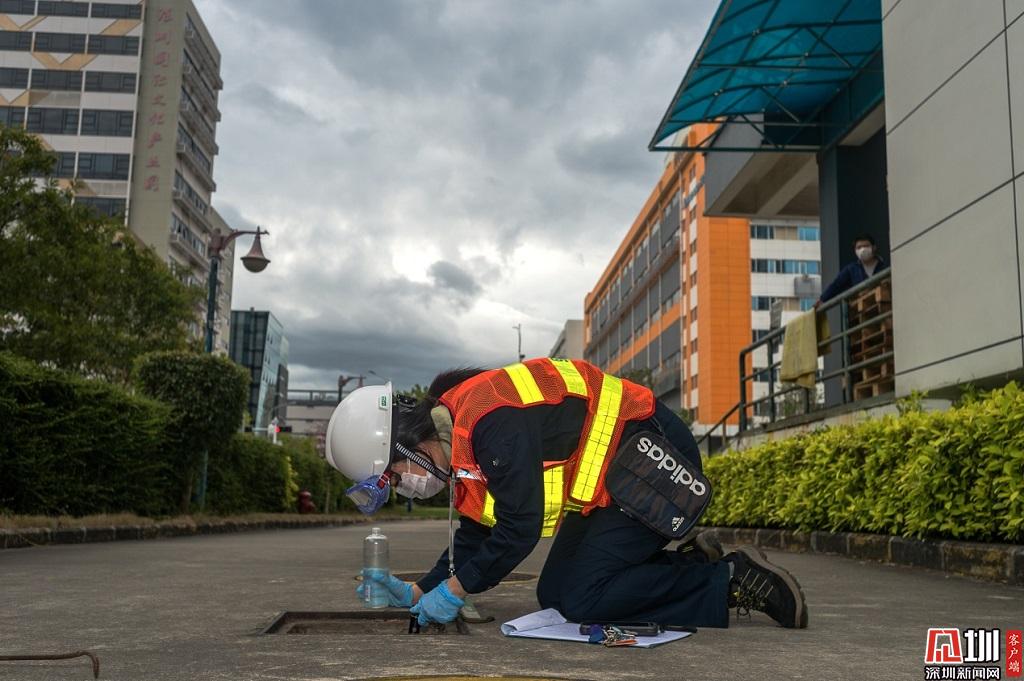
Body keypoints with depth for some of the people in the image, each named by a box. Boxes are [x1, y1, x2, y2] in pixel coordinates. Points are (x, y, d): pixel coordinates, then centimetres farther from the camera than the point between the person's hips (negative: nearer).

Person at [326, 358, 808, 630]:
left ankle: (732, 581, -7)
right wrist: (419, 593, 6)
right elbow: (474, 536, 14)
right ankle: (690, 564, 13)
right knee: (554, 595, 7)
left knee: (580, 600, -13)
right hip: (610, 479, 10)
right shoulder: (459, 445, 7)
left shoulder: (488, 422, -27)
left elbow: (520, 527, -25)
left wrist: (454, 590, -15)